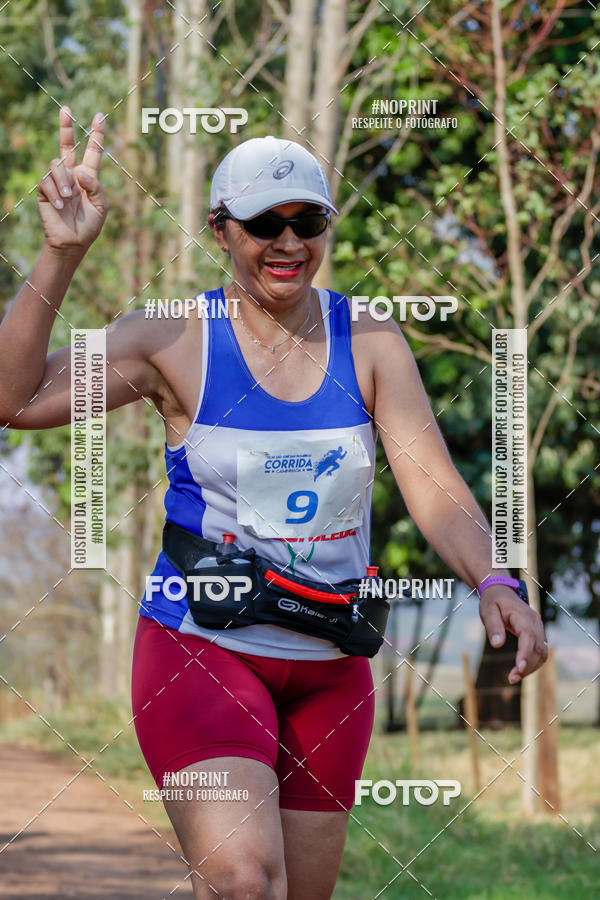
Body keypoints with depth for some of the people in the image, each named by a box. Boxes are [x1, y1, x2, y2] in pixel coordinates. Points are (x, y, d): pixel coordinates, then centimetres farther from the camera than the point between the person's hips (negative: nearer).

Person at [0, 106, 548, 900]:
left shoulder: (369, 343, 2)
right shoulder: (175, 342, -5)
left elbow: (434, 486, -5)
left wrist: (493, 583, -23)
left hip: (331, 665, 4)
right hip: (201, 647, -4)